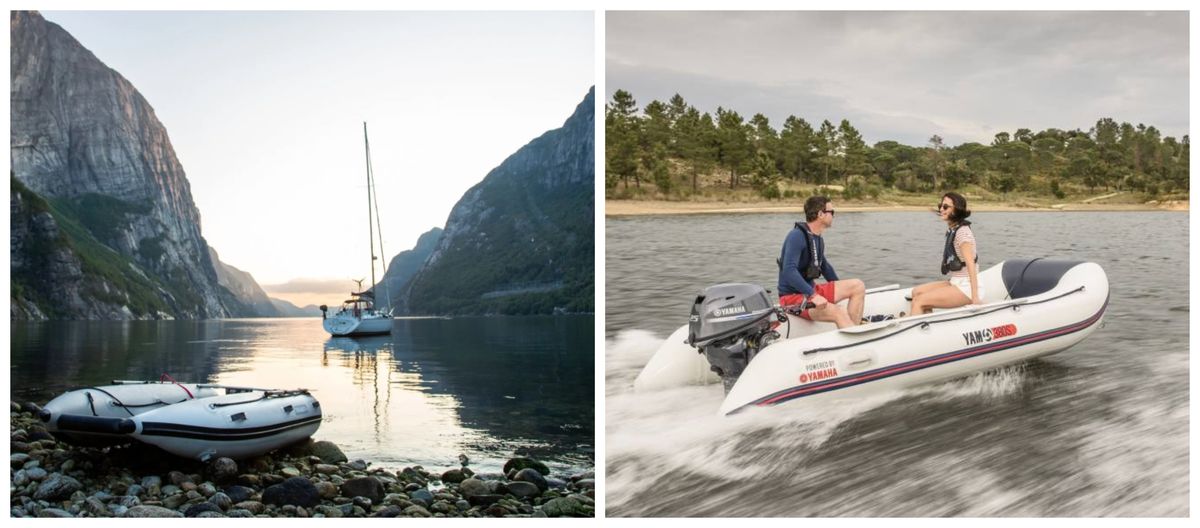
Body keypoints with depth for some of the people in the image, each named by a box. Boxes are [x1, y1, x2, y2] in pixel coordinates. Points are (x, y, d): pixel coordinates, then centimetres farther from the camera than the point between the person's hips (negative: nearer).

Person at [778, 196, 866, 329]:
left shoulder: (818, 239, 11)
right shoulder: (797, 236, -18)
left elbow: (824, 266, 29)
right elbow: (788, 271, -31)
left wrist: (841, 290, 25)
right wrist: (812, 295, -36)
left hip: (811, 290, 10)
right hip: (793, 297, -10)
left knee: (858, 286, 1)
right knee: (839, 313, -30)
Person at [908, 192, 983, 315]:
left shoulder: (962, 231, -15)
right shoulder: (951, 229, 13)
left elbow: (970, 265, -23)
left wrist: (975, 297, -28)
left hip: (966, 287, -9)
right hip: (955, 283, 9)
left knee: (920, 301, -16)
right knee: (916, 292, 5)